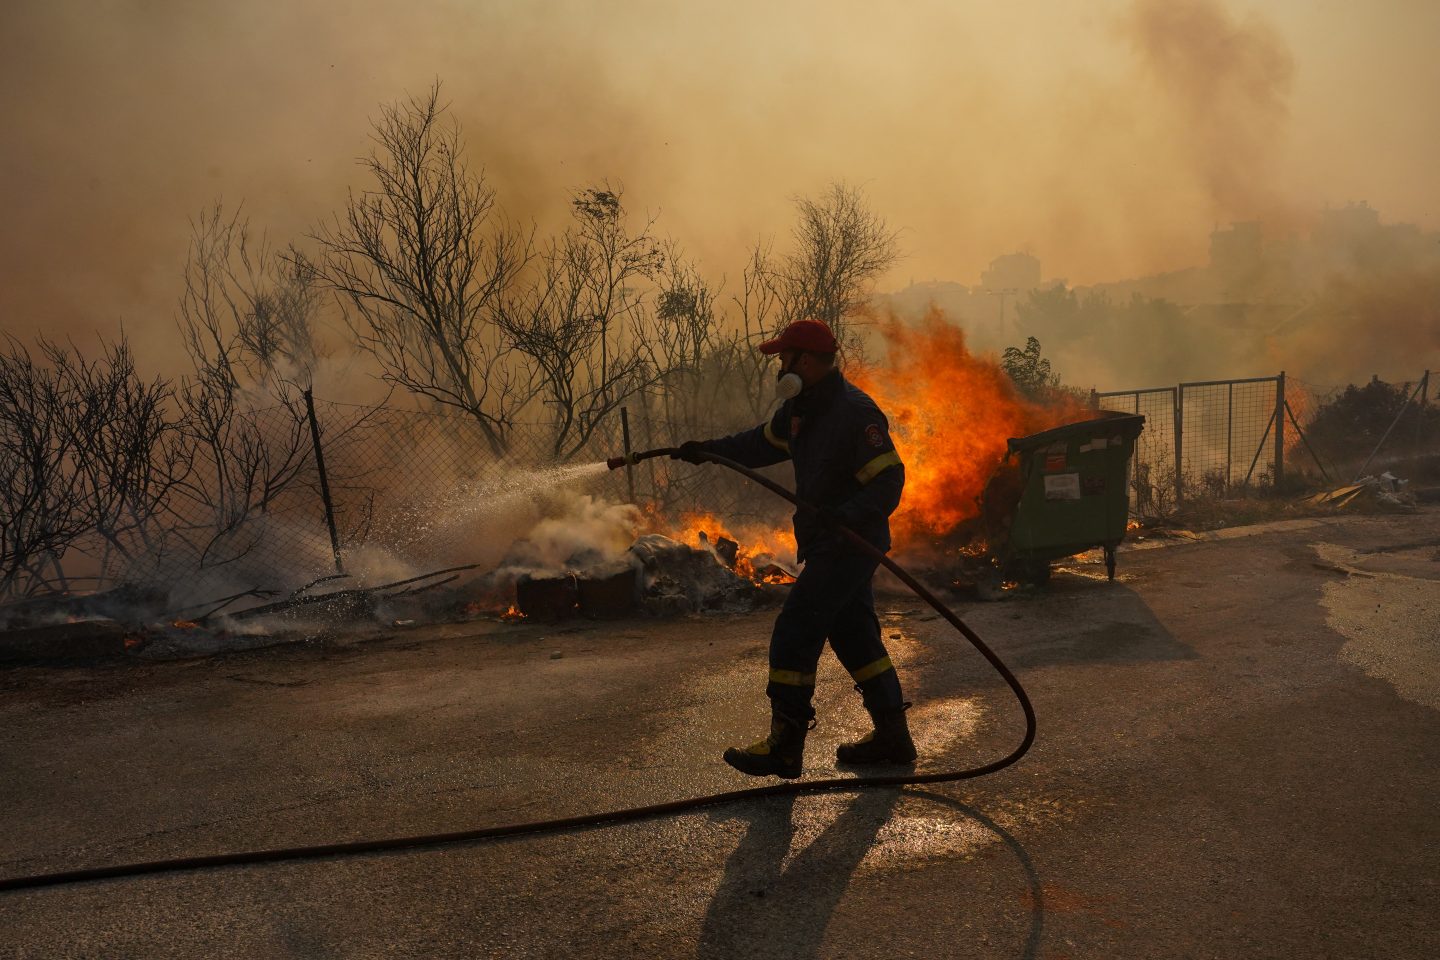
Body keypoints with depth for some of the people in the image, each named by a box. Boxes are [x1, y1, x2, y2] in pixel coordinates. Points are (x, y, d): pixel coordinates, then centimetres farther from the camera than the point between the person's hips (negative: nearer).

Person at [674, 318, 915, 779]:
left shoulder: (856, 413, -20)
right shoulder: (802, 408, 9)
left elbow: (888, 481, -23)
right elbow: (764, 442, 27)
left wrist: (844, 515, -37)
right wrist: (708, 449, 22)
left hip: (849, 545, -10)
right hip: (826, 545, 10)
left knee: (794, 634, -9)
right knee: (853, 635, 14)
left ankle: (785, 746, -1)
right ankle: (892, 736, 24)